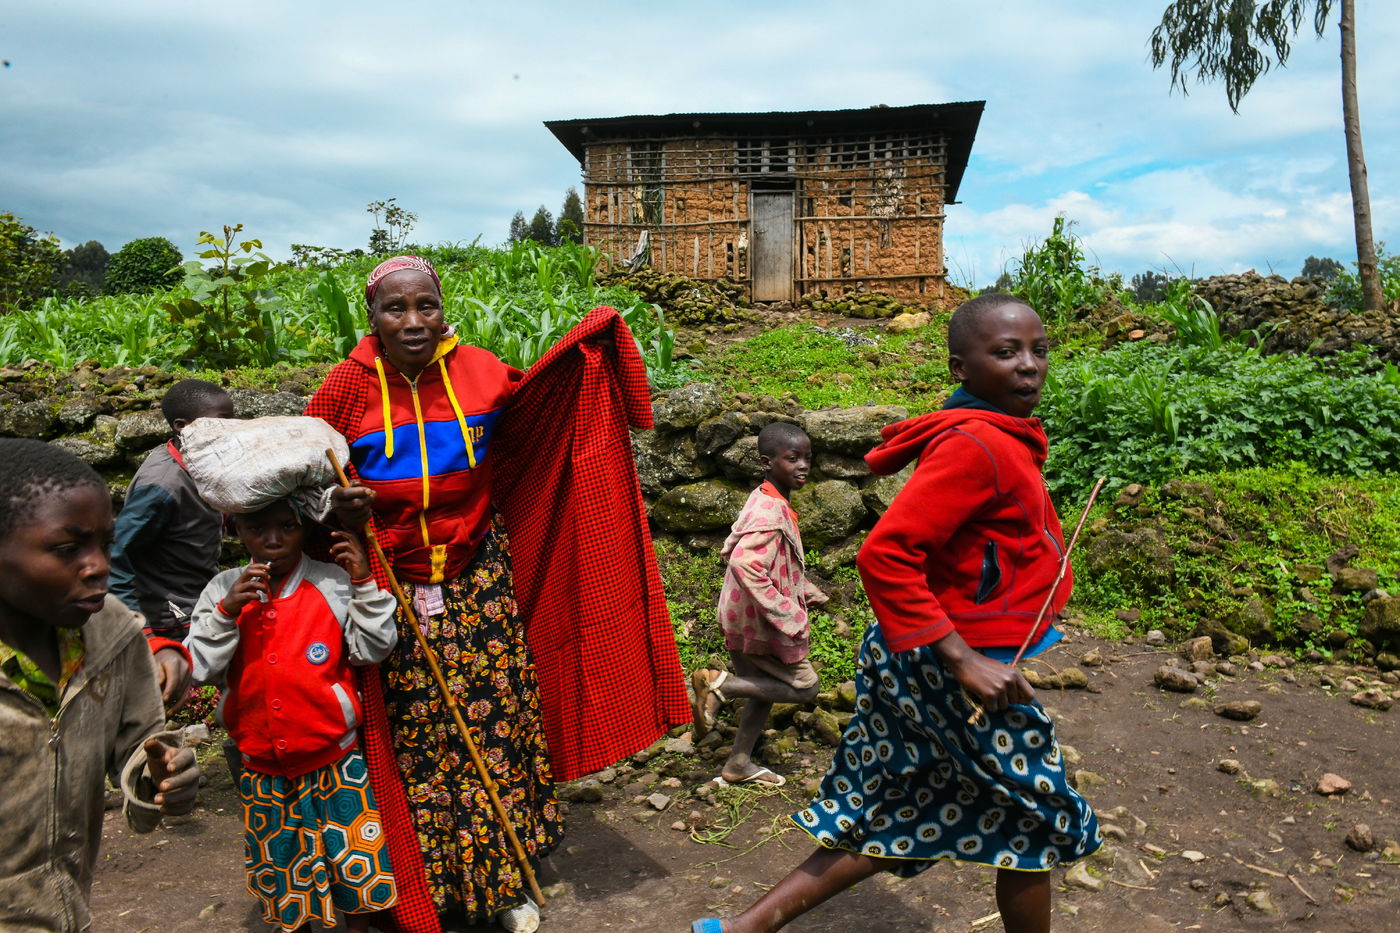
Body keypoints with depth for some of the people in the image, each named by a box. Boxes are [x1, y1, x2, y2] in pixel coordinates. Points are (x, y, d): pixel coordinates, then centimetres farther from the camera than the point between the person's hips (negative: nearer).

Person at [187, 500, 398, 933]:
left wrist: (364, 584, -18)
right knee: (280, 864, 19)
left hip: (335, 762, -2)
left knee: (355, 855, 10)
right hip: (262, 769, 2)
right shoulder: (223, 591, -2)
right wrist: (227, 611, -20)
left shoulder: (334, 584, -9)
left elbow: (373, 649, -9)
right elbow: (200, 669, -7)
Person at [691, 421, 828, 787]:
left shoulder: (768, 502, 9)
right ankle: (721, 683, -5)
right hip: (757, 621, -10)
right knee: (804, 687, 1)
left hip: (745, 620, 10)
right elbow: (746, 565, -34)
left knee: (765, 689, 19)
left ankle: (739, 764, 30)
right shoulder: (770, 511, -23)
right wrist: (788, 617, -28)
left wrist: (805, 592, 17)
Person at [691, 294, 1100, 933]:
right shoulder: (974, 444, -21)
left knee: (899, 826, 18)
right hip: (948, 666, -10)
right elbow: (884, 554, -28)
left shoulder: (997, 438, 10)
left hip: (918, 661, 10)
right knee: (1034, 819, 13)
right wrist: (963, 659, -27)